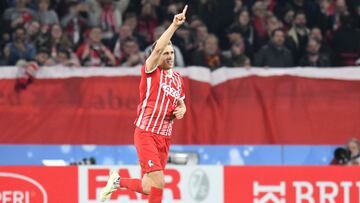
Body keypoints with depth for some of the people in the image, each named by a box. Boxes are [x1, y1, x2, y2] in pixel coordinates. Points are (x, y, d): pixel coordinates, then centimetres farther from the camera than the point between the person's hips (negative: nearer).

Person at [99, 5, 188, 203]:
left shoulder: (178, 79, 14)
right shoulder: (151, 71, -5)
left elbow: (181, 103, 29)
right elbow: (158, 48, -24)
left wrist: (181, 110, 4)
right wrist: (174, 25, -30)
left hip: (165, 138, 7)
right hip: (146, 133, -7)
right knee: (158, 182, -18)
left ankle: (117, 181, 32)